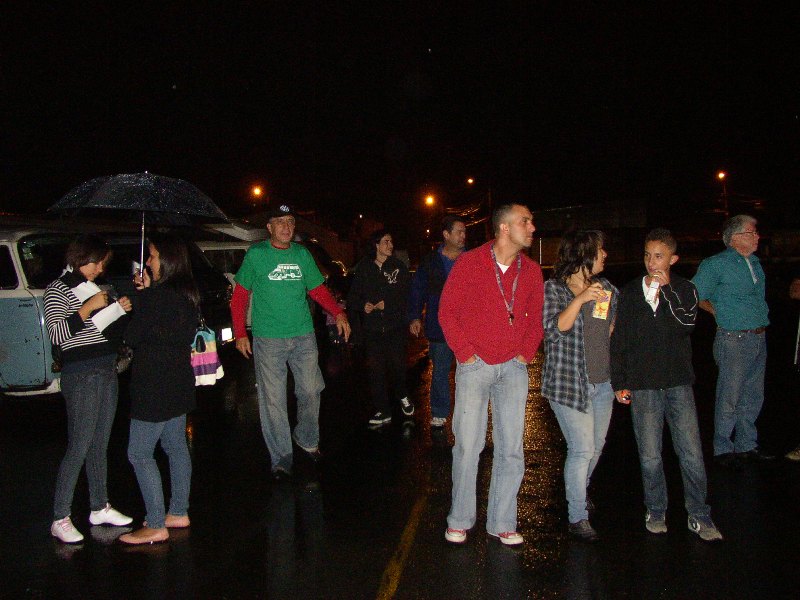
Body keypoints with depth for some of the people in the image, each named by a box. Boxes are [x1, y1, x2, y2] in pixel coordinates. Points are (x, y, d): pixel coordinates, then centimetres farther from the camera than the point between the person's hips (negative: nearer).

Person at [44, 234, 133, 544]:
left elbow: (114, 329, 20)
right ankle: (60, 520, 0)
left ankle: (100, 507, 23)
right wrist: (88, 307, -20)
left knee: (100, 445, 13)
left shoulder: (96, 288, 16)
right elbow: (57, 334, -18)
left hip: (107, 372, 7)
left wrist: (122, 308, 2)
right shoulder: (58, 290, -5)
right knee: (78, 448, -7)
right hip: (81, 376, -7)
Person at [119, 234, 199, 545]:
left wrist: (141, 295, -6)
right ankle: (178, 513, 27)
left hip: (155, 386, -10)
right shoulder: (186, 293, 8)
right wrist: (147, 293, 5)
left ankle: (156, 526, 2)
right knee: (176, 447, 17)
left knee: (139, 454, -2)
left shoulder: (159, 296, -21)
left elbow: (132, 337, -14)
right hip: (178, 382, 10)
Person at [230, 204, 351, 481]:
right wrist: (240, 333, -5)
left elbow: (318, 290, 12)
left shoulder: (302, 254, 8)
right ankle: (281, 458, 12)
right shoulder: (256, 254, -1)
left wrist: (338, 313, -3)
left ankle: (307, 439, 34)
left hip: (304, 336, 3)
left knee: (310, 391, 9)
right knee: (273, 400, 1)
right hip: (268, 339, -3)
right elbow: (240, 297, 2)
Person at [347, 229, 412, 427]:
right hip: (372, 327, 1)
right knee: (376, 370, 0)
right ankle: (383, 412, 10)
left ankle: (402, 396, 26)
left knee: (397, 364, -5)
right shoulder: (364, 267, 6)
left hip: (395, 326, -1)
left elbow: (405, 297, -1)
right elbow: (353, 296, 7)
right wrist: (363, 305, -12)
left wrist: (386, 305, -13)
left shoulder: (399, 267, 4)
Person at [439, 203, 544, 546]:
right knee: (468, 445, 0)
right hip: (475, 365, -3)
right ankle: (459, 520, 16)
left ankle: (502, 522, 18)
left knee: (511, 449, 6)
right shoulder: (470, 263, -5)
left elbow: (536, 317, 15)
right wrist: (464, 352, -7)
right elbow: (447, 310, -2)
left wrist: (526, 352, 2)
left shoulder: (531, 271, 7)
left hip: (513, 367, 4)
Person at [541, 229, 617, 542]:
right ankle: (577, 518, 6)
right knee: (582, 449, -7)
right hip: (569, 382, -6)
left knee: (597, 446, 17)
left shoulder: (606, 288, 9)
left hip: (603, 382, 6)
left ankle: (579, 491, 43)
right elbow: (554, 329, -20)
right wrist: (580, 299, -30)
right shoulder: (553, 288, -8)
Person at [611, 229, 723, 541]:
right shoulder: (629, 293, 5)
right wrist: (619, 383, 4)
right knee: (650, 456, 5)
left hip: (679, 383, 0)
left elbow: (686, 325, -15)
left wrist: (666, 289, -17)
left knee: (691, 453, 0)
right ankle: (656, 511, 22)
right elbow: (618, 341, 8)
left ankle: (699, 515, 13)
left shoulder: (684, 289, 4)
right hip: (643, 386, 1)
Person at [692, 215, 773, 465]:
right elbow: (696, 297, -6)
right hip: (734, 339, -7)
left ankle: (747, 445, 27)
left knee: (753, 397, 14)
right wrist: (721, 314, -2)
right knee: (729, 398, 0)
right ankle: (723, 448, 11)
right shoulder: (716, 264, -9)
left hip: (759, 338, 7)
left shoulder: (755, 262, 13)